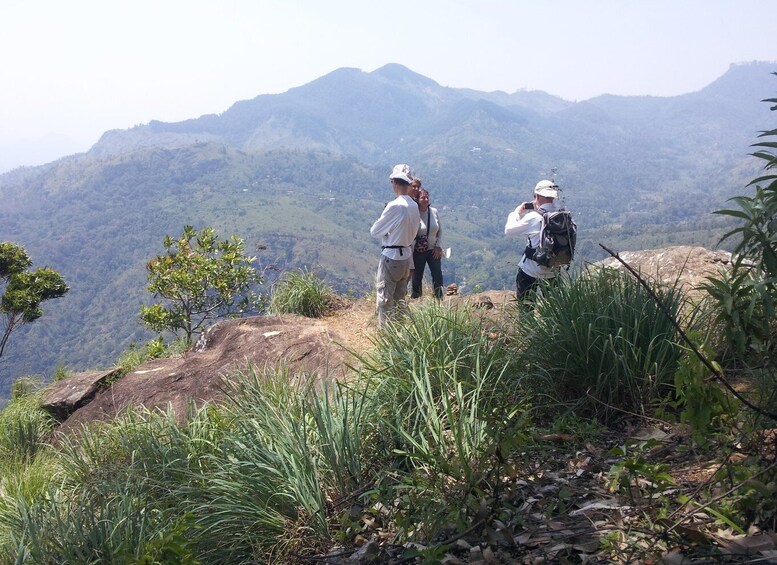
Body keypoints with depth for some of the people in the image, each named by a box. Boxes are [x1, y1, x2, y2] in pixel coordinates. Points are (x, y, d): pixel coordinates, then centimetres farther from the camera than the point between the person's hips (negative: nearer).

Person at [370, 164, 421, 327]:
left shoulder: (395, 206, -21)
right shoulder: (414, 206, 2)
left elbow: (374, 231, -12)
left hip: (391, 257, -7)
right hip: (407, 256, 7)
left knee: (385, 299, 3)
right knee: (400, 298, 17)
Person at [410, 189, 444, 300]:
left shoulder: (434, 212, -1)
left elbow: (440, 231, 7)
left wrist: (438, 246, 0)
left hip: (434, 250, 4)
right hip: (418, 251, -4)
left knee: (437, 276, 4)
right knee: (417, 276, 7)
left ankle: (439, 299, 14)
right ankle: (415, 298, 19)